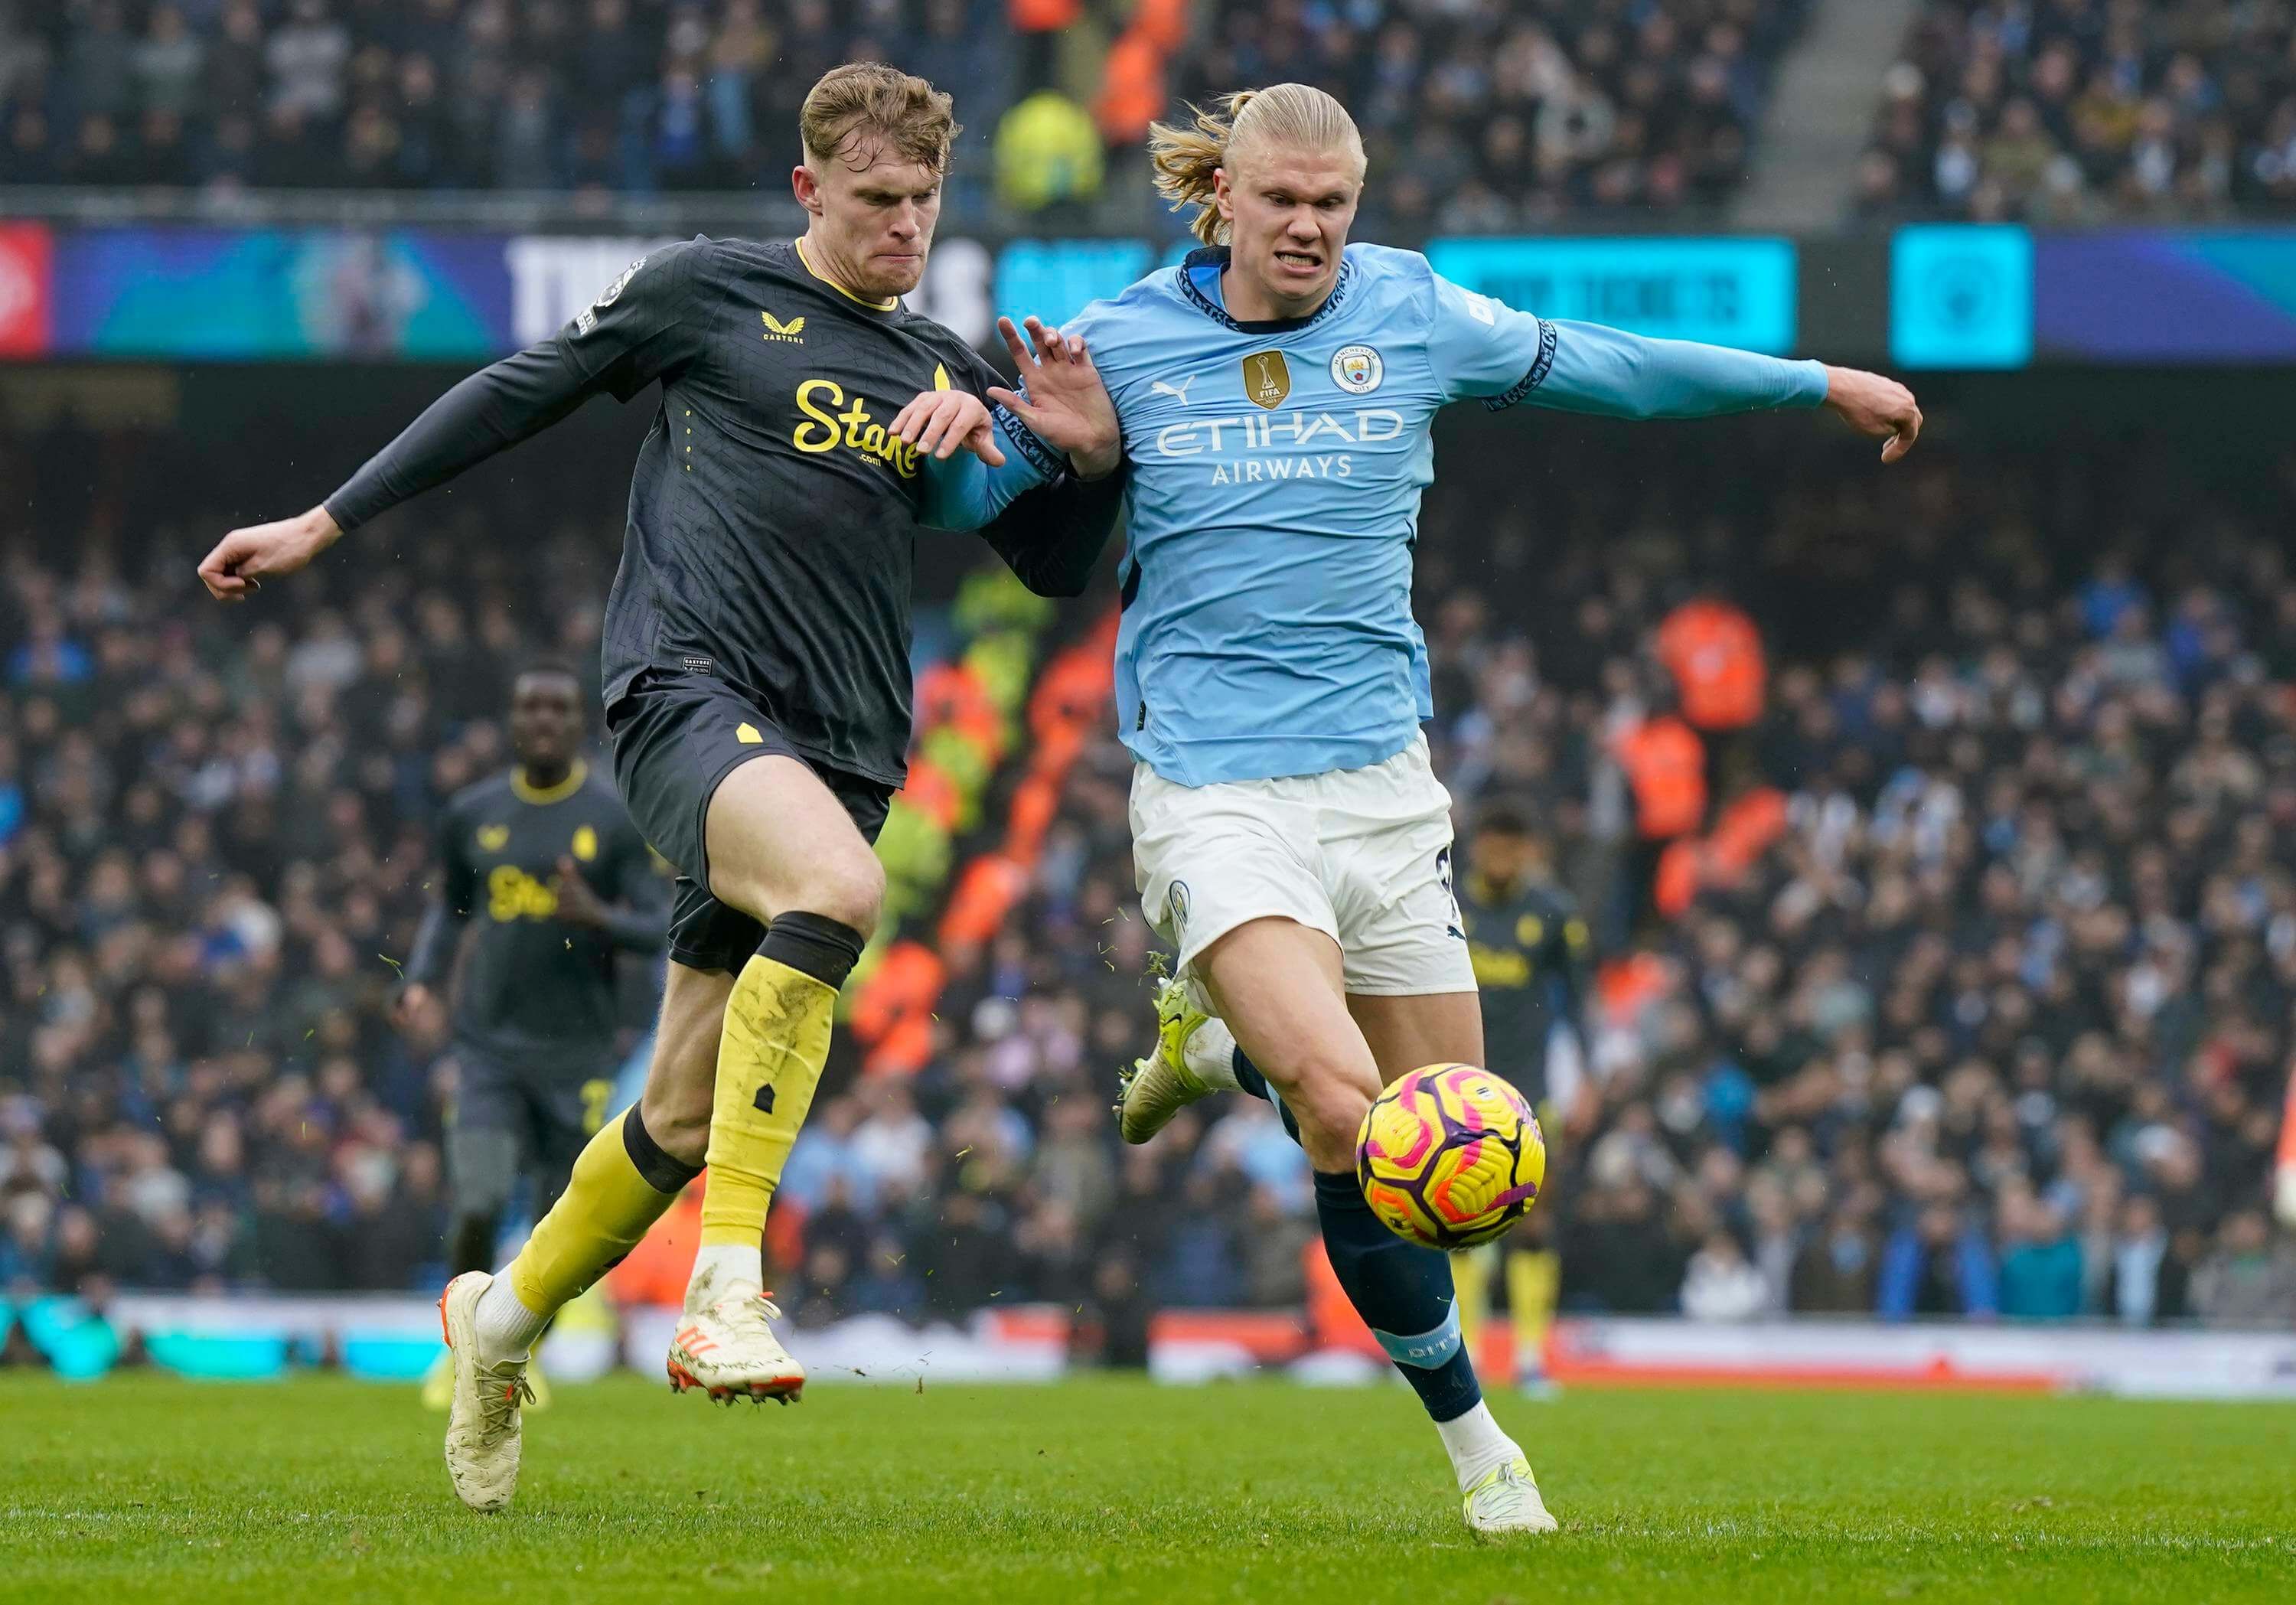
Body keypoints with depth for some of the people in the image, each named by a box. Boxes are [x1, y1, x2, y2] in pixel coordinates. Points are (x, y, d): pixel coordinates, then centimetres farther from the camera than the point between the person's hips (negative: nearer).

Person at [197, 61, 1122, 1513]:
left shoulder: (944, 373, 18)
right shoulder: (711, 292, 6)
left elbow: (1058, 568, 23)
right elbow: (522, 395, 13)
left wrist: (1091, 455, 2)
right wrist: (328, 524, 13)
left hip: (839, 755, 5)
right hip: (687, 688, -5)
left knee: (689, 1120, 3)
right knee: (838, 888, -36)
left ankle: (503, 1319, 29)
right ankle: (727, 1287, -38)